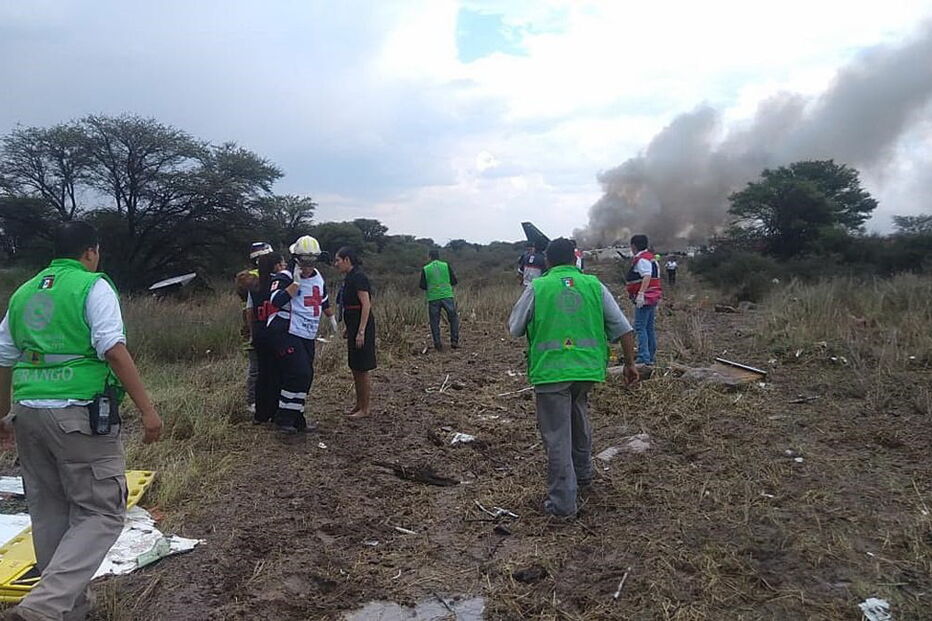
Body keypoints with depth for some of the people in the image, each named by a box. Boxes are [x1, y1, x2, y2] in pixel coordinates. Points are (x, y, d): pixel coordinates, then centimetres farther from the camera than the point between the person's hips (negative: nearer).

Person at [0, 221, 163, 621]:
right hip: (80, 414, -7)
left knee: (50, 513, 16)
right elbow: (114, 349, -16)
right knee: (101, 513, 1)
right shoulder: (93, 286, -5)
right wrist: (147, 408, -16)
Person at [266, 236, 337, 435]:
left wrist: (331, 317, 44)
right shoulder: (285, 277, -9)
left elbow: (323, 300, 33)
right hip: (286, 334, -8)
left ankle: (296, 419, 19)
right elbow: (276, 301, -26)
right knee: (299, 374, -18)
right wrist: (296, 282, -24)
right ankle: (284, 419, -8)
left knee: (305, 377, 9)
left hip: (307, 336, 8)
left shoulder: (318, 278, 14)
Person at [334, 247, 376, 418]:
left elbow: (366, 304, -21)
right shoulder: (349, 278, 13)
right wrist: (347, 327, 19)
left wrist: (361, 331, -24)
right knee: (354, 367, 15)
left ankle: (365, 408, 9)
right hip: (353, 327, 10)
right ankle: (359, 403, 26)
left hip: (362, 327, -10)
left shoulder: (358, 277, -16)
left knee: (361, 369, -1)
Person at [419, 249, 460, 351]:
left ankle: (438, 344, 6)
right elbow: (454, 281, 3)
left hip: (433, 298, 0)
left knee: (434, 322, 8)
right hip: (447, 296, 0)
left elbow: (423, 286, 2)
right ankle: (454, 341, 8)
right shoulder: (446, 265, 2)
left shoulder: (425, 269, 1)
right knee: (453, 318, 13)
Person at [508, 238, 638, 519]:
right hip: (587, 368, 4)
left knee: (557, 437, 4)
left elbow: (514, 329, 8)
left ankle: (562, 502, 9)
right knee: (579, 421, 28)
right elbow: (624, 329, 6)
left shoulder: (536, 288, -1)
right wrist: (630, 364, 16)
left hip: (550, 371, -3)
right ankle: (583, 474, 44)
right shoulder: (594, 285, 6)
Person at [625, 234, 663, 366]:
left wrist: (641, 294, -33)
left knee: (640, 328, -10)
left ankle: (644, 358, -14)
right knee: (649, 328, 16)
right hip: (653, 298, 10)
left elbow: (647, 277, -27)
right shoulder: (651, 258, 19)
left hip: (644, 299, -10)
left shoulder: (642, 260, -14)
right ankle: (652, 356, 23)